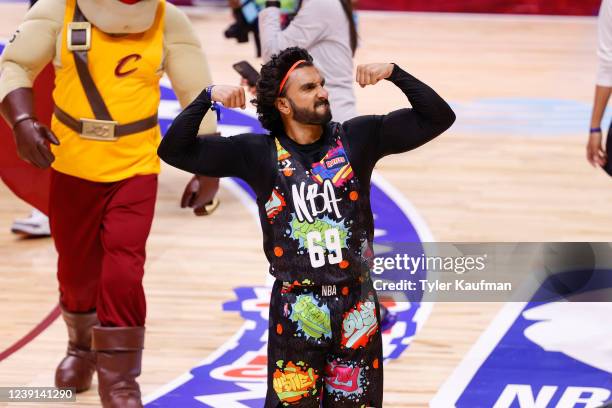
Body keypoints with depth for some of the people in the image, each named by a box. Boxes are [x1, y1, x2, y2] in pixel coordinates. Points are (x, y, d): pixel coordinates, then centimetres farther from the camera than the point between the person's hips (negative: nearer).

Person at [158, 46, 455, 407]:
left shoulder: (358, 138, 0)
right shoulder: (258, 153, -3)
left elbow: (438, 117, 0)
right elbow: (174, 150, -4)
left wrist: (394, 74, -12)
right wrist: (208, 98, -16)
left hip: (356, 304, 1)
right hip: (296, 307, -1)